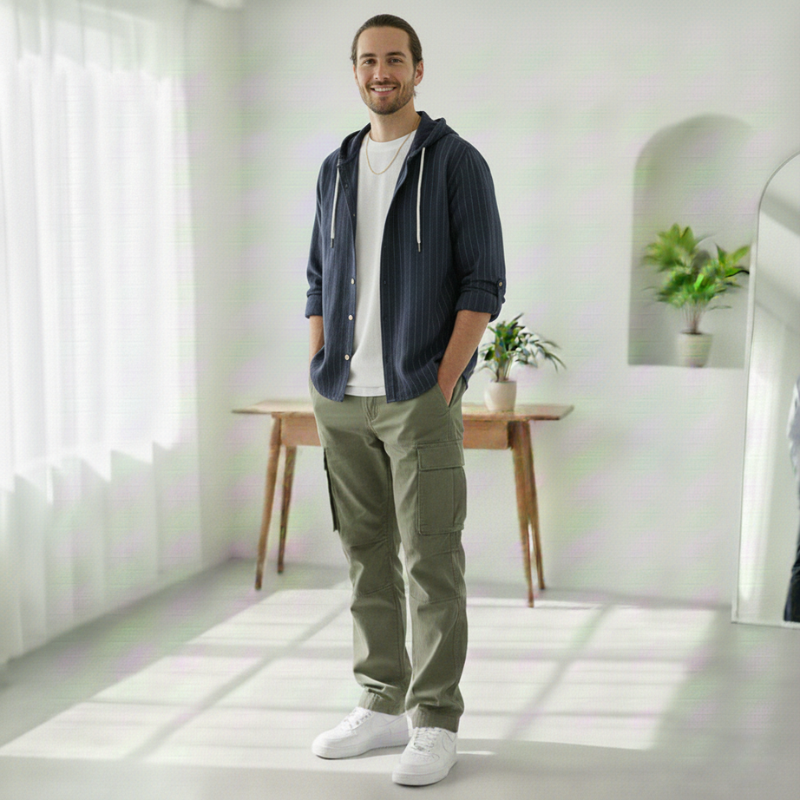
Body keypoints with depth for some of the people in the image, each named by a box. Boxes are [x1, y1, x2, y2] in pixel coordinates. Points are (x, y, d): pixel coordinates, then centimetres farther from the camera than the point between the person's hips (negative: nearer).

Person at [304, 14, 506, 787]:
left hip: (419, 398, -5)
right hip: (343, 403, 6)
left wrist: (444, 387, -12)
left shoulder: (457, 161, -2)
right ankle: (381, 706, 22)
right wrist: (319, 377, 7)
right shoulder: (336, 169, 14)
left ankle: (435, 724, 7)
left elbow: (484, 282, -7)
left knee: (432, 561, -3)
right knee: (366, 556, 11)